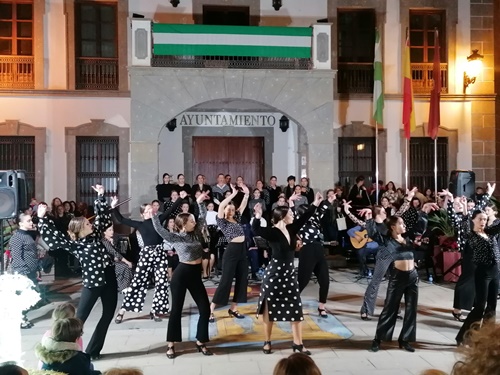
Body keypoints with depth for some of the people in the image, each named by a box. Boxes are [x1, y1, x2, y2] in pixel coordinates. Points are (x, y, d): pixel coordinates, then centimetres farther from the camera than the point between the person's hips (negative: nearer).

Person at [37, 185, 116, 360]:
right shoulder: (74, 244, -5)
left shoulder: (96, 234, 8)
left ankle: (92, 350, 23)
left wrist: (101, 196, 7)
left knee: (108, 315, 11)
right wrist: (42, 218, -19)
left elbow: (103, 217, 13)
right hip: (92, 282, -6)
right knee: (79, 318, 3)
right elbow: (51, 236, -13)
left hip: (109, 279, 6)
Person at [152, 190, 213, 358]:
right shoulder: (176, 238, -7)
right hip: (181, 274, -6)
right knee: (176, 309, 2)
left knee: (205, 309, 5)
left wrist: (200, 202, 5)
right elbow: (160, 230, -18)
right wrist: (154, 215, -26)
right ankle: (171, 345, 13)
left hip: (196, 275, 6)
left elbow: (203, 217, 13)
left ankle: (200, 342, 18)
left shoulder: (196, 233, 7)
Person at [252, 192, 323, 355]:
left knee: (296, 308, 8)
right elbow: (256, 230, -32)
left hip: (289, 272, 7)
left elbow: (304, 218, 13)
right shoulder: (272, 233, -17)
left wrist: (315, 204, 15)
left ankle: (297, 343, 19)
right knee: (270, 308, 7)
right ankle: (267, 342, 23)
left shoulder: (291, 229, 1)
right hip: (274, 272, -6)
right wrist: (258, 216, -47)